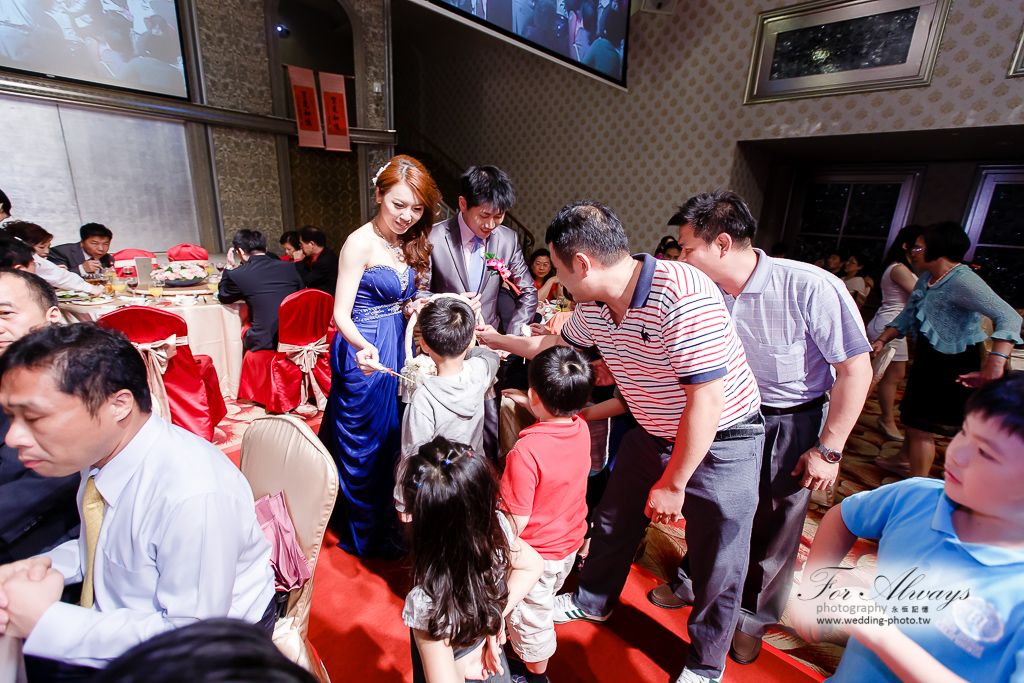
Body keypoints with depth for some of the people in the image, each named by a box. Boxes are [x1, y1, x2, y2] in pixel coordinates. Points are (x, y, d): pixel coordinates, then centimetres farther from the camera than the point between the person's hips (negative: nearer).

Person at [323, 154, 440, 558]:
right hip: (366, 353, -8)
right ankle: (367, 533, 33)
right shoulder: (361, 242, -17)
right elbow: (341, 314, -20)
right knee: (365, 441, 9)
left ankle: (388, 521, 45)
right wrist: (362, 346, -38)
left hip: (398, 348, 8)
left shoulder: (410, 244, 7)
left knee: (392, 436, 22)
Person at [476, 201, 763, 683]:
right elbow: (557, 344, 14)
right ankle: (594, 601, 48)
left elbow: (707, 399, -30)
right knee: (613, 521, 19)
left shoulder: (681, 295, -33)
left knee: (716, 567, 10)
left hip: (721, 442, -6)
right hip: (655, 435, 7)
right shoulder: (593, 306, -8)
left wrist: (672, 484, -20)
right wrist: (496, 339, 22)